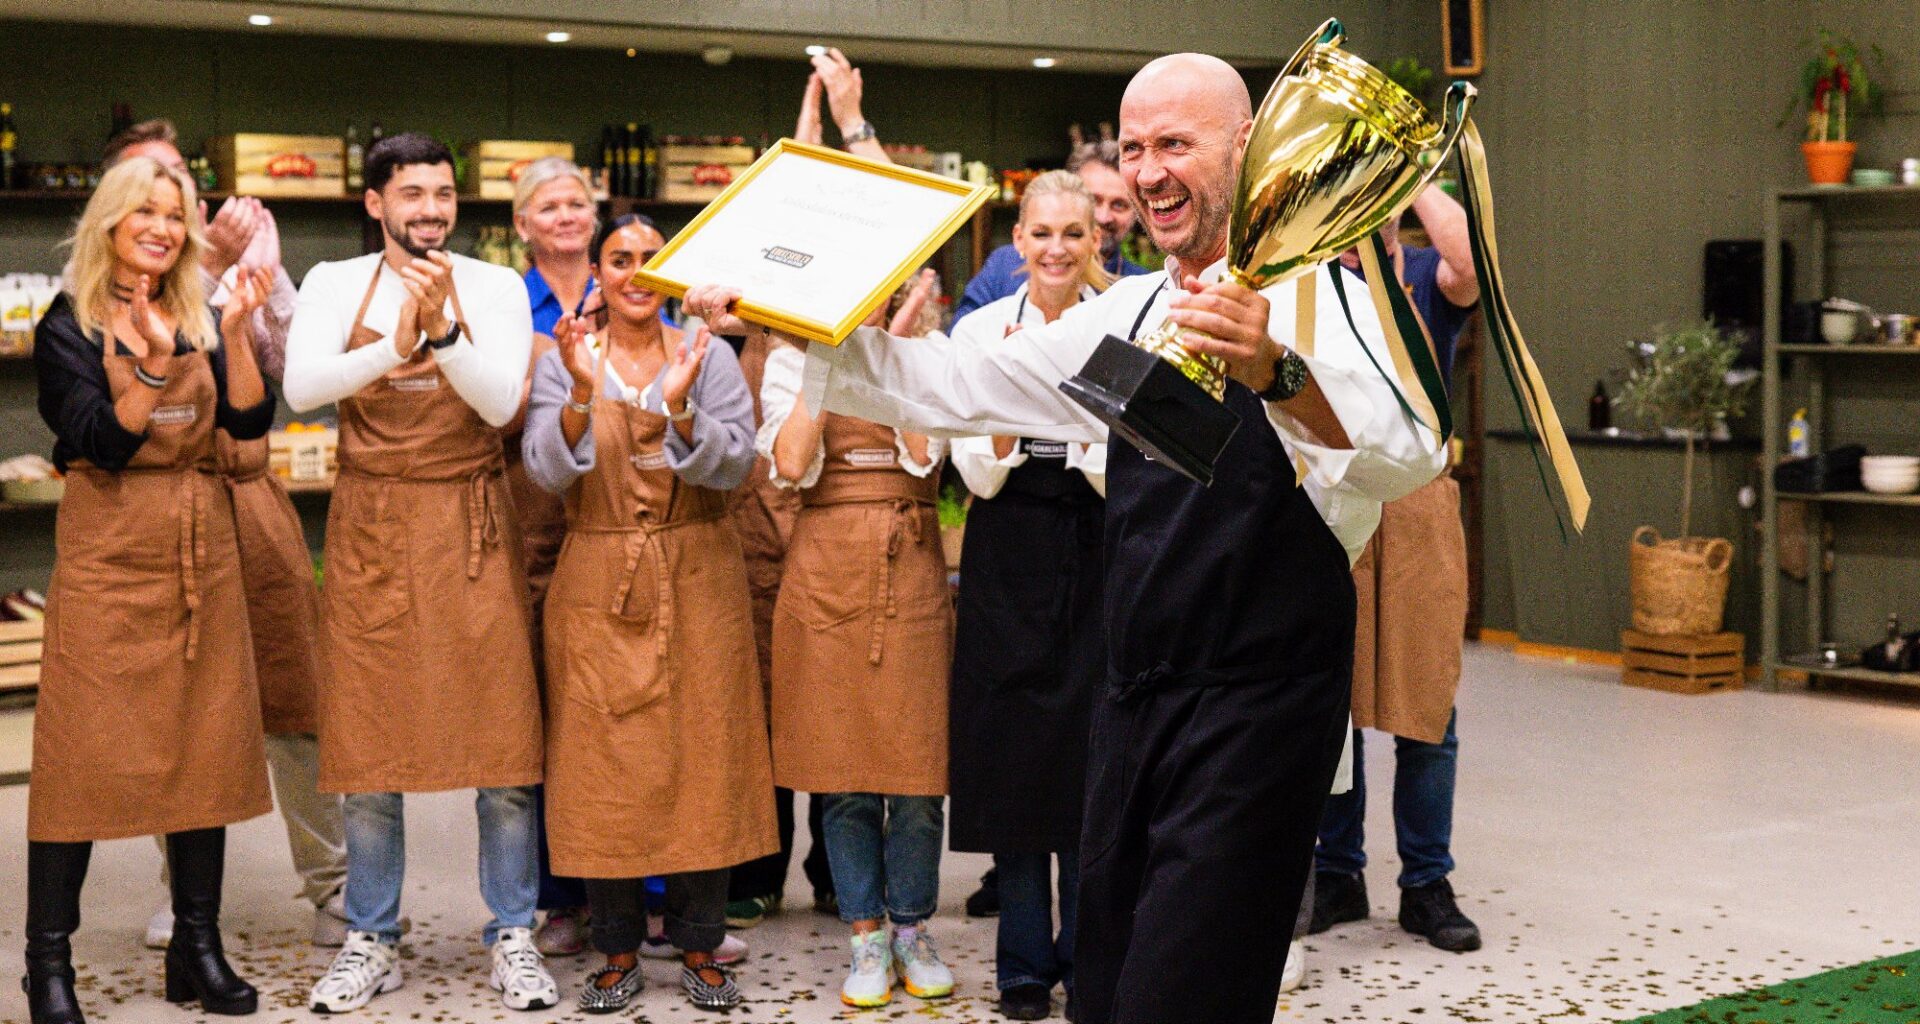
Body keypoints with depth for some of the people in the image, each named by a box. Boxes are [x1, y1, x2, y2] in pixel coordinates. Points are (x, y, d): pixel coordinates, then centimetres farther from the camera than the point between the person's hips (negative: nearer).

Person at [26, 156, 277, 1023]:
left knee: (205, 743, 5)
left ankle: (198, 947, 15)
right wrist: (154, 364, -24)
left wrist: (234, 332, -13)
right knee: (85, 747, -5)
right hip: (110, 550, -4)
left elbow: (251, 420, -2)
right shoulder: (71, 325, 0)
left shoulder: (202, 320, 11)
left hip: (203, 548, 4)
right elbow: (103, 442, -12)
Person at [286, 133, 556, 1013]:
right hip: (370, 530, 1)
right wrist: (396, 345, -25)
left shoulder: (495, 288, 3)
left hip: (471, 528, 0)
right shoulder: (335, 284, 5)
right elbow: (301, 388, -11)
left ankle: (513, 937, 11)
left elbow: (500, 402, -9)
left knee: (501, 737, -1)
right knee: (368, 740, 5)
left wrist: (443, 329, -24)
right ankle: (372, 941, 17)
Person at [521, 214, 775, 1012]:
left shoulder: (710, 357, 4)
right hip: (598, 584, 0)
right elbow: (547, 470, -10)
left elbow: (733, 466, -8)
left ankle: (699, 946, 13)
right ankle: (618, 952, 13)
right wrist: (583, 395, -25)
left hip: (697, 583, 0)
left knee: (702, 758, 2)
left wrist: (679, 409, -25)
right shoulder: (562, 364, 4)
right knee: (604, 765, 1)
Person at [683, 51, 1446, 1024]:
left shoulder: (1314, 296, -10)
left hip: (1258, 704, -7)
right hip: (1137, 692, 7)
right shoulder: (1126, 313, 13)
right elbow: (953, 386, 14)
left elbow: (1411, 451, -28)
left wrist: (1277, 371, -48)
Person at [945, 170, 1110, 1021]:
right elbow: (978, 474, -3)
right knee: (1013, 752, 3)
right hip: (1009, 559, 1)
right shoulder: (981, 330, 2)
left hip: (1099, 554, 0)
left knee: (1095, 756, 1)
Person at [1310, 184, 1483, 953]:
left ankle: (1427, 884, 14)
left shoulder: (1428, 278, 1)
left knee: (1424, 708, 2)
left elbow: (1470, 260, -22)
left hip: (1415, 511, -1)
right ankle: (1336, 874, 21)